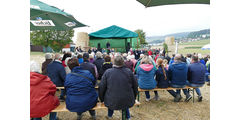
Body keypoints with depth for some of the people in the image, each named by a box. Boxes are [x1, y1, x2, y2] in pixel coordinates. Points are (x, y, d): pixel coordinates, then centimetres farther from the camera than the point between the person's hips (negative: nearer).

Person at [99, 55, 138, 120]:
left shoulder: (107, 72, -11)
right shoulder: (129, 72, -8)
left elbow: (101, 87, -5)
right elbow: (135, 86, 3)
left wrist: (102, 99, 12)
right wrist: (133, 98, 20)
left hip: (111, 102, 0)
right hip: (127, 102, 1)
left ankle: (110, 115, 49)